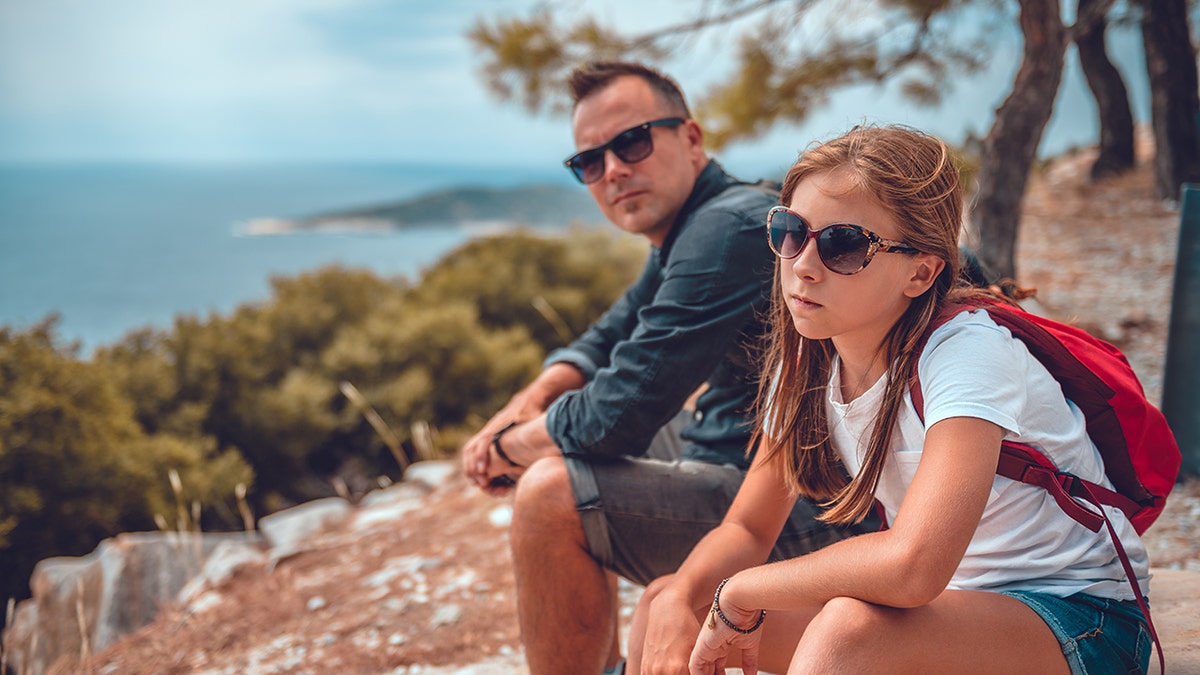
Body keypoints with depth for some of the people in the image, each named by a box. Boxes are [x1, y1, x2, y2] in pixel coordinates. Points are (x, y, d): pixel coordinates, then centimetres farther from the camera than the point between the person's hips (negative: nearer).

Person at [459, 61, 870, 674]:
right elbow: (606, 341, 22)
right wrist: (523, 408, 4)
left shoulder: (728, 229, -22)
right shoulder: (689, 228, 10)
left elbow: (618, 416, -24)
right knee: (562, 427, 20)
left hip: (800, 515, -11)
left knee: (551, 494, -23)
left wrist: (509, 447, -6)